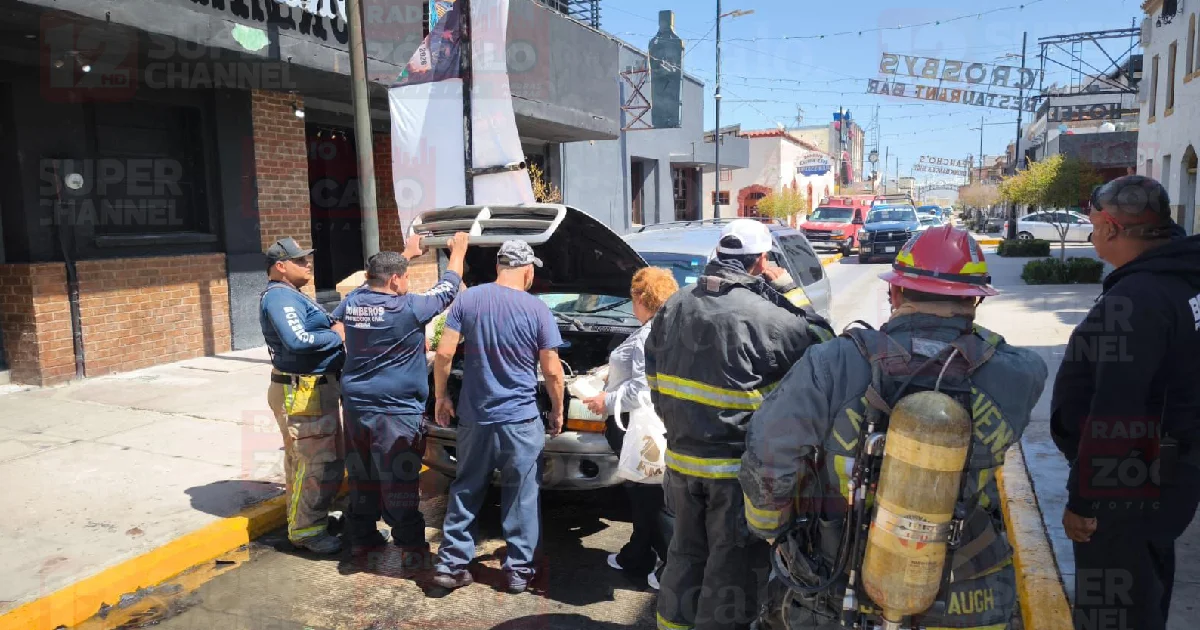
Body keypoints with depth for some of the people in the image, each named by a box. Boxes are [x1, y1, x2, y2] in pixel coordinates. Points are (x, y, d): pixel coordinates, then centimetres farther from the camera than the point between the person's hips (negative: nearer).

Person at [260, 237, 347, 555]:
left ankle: (301, 520, 36)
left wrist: (334, 329, -5)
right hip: (303, 394, -11)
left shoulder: (290, 296, 17)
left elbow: (314, 331, 13)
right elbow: (297, 341, -30)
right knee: (321, 464, -6)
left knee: (302, 461, 22)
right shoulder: (280, 296, -17)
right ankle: (306, 531, 5)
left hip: (310, 390, 11)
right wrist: (336, 336, -17)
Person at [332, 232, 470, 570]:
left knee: (362, 477, 18)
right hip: (394, 411, -7)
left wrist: (406, 254, 34)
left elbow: (374, 279, 25)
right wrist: (458, 251, 13)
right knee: (399, 483, 0)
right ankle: (412, 549, 8)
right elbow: (447, 290, -2)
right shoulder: (408, 308, -16)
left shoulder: (353, 301, 3)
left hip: (355, 406, 7)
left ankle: (361, 537, 31)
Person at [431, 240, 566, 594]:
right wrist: (558, 412, 8)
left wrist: (441, 397, 9)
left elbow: (443, 354, -4)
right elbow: (552, 372, -6)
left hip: (474, 418, 3)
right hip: (521, 420, -3)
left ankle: (450, 564, 19)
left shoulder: (468, 301, -1)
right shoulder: (538, 310, -8)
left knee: (465, 492, 16)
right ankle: (519, 571, 17)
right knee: (522, 497, 9)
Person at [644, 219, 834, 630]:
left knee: (686, 553, 22)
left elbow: (654, 378, 10)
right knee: (733, 566, 10)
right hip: (737, 467, -6)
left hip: (681, 457, 6)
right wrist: (788, 291, -2)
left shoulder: (674, 308, 2)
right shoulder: (765, 316, -19)